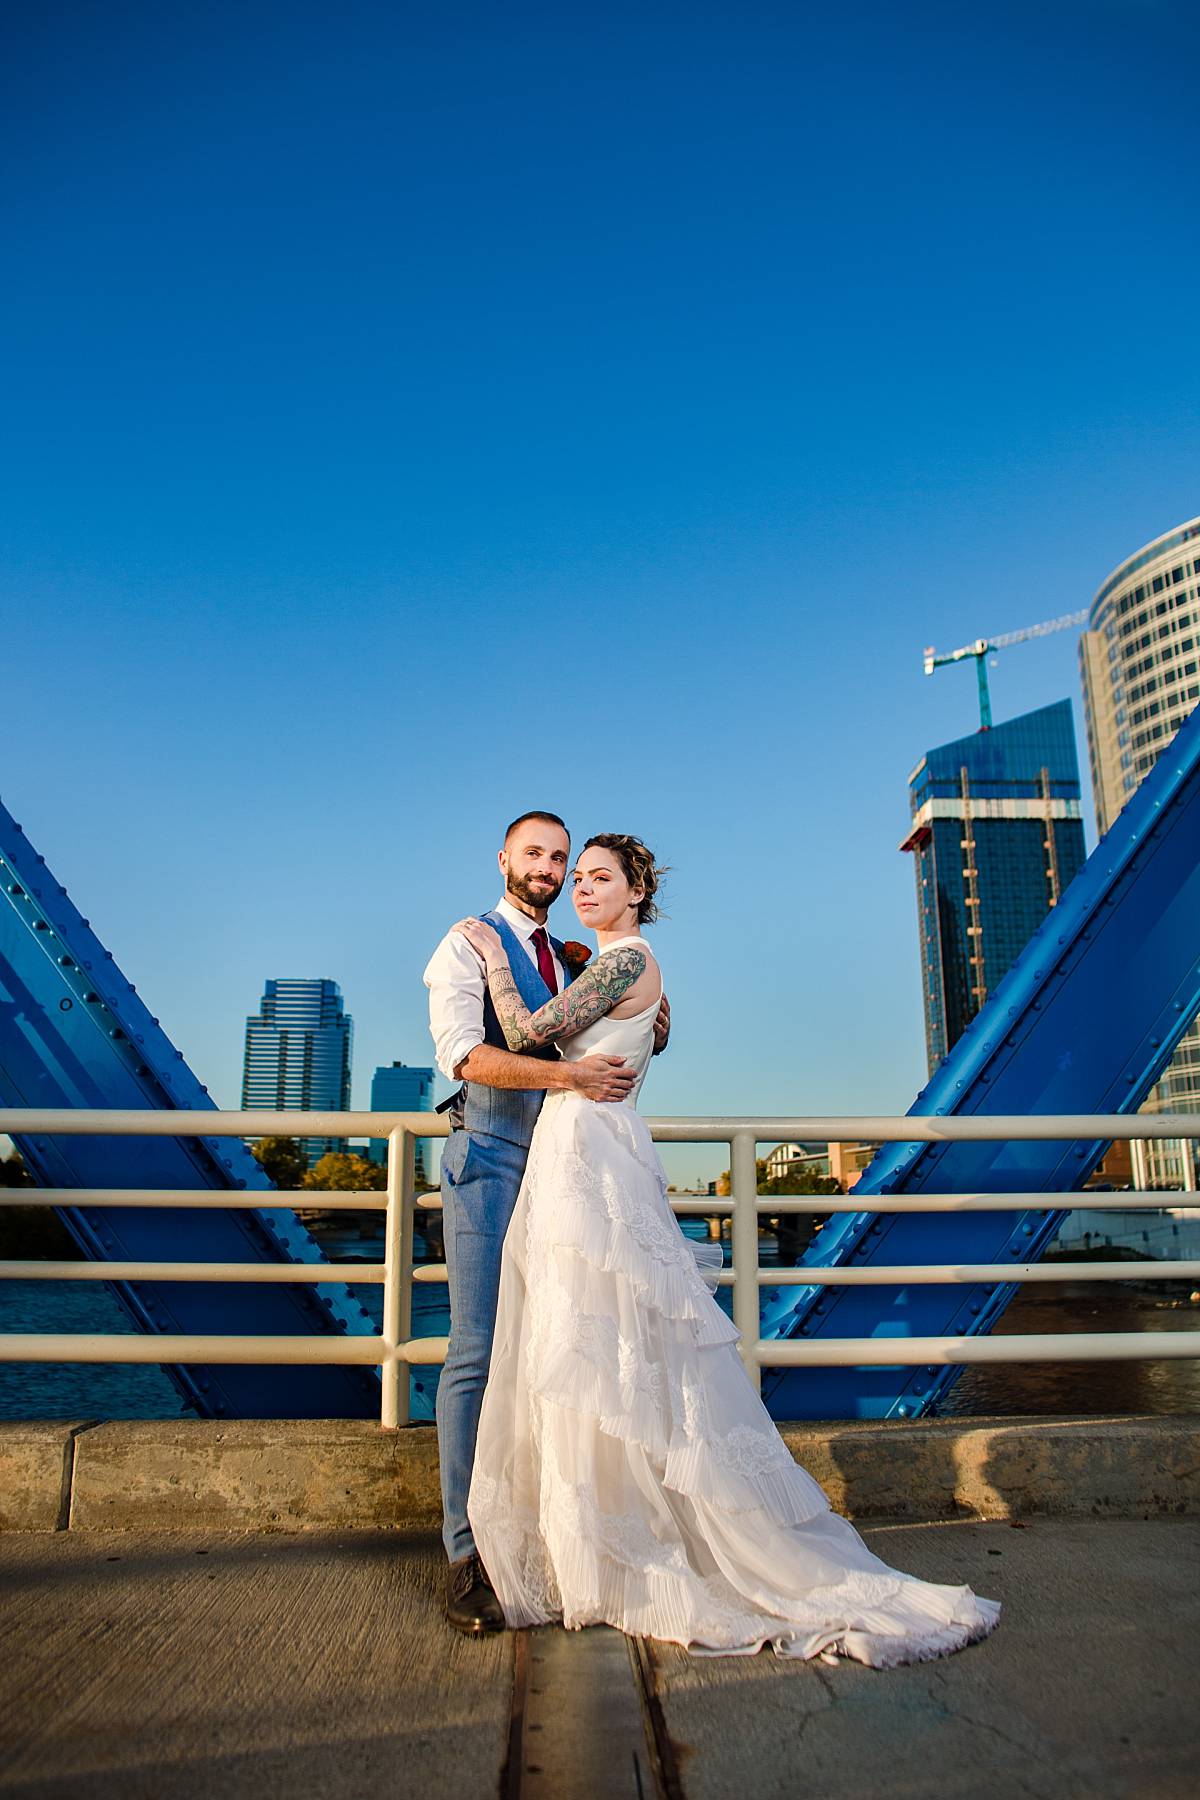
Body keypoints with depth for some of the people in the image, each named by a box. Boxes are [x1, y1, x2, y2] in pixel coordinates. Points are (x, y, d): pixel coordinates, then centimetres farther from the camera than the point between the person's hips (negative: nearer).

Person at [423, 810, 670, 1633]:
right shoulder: (469, 944, 0)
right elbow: (463, 1052, -14)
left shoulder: (572, 964, 19)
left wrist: (647, 1036, 5)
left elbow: (603, 1054, 26)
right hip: (491, 1160, -6)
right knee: (479, 1352, -6)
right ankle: (469, 1552, 0)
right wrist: (568, 1073, -22)